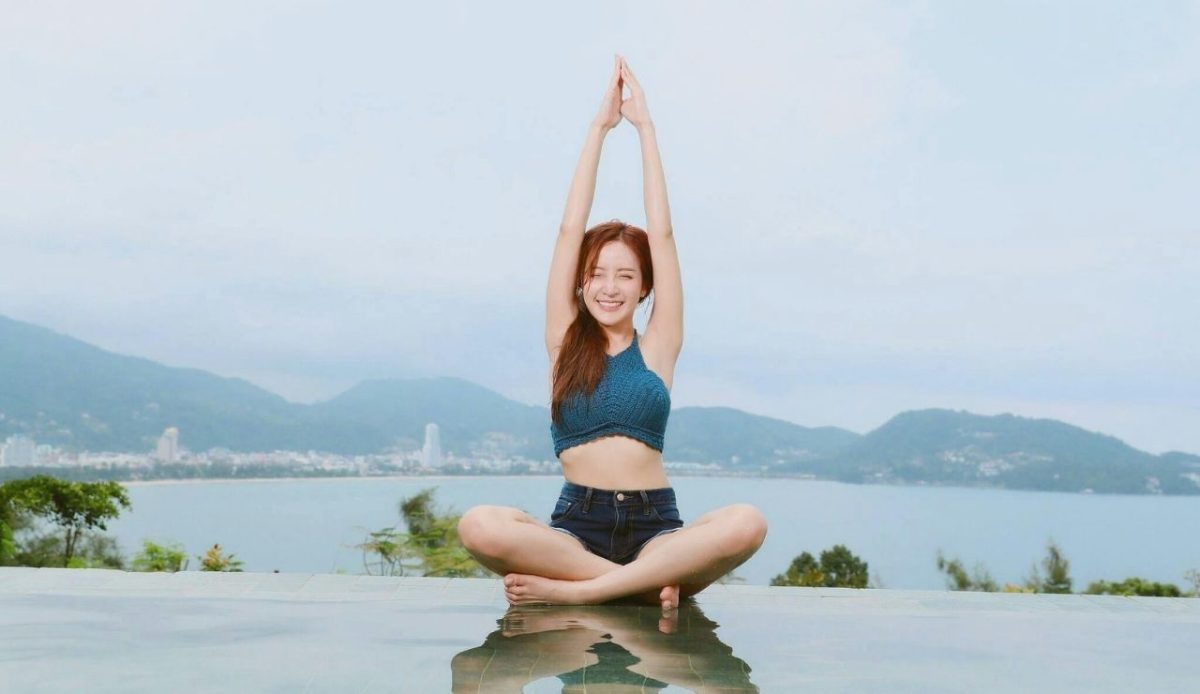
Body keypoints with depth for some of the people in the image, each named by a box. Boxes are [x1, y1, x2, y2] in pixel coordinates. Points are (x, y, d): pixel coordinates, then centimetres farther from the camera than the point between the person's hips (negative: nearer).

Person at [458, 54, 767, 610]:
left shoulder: (656, 348, 11)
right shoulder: (566, 342, 12)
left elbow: (662, 235, 8)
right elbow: (570, 231, 9)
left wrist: (644, 126, 12)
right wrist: (600, 126, 11)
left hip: (655, 529, 0)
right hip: (576, 527, 0)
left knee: (746, 524, -31)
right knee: (479, 527, -31)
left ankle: (571, 590, -24)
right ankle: (646, 583, -22)